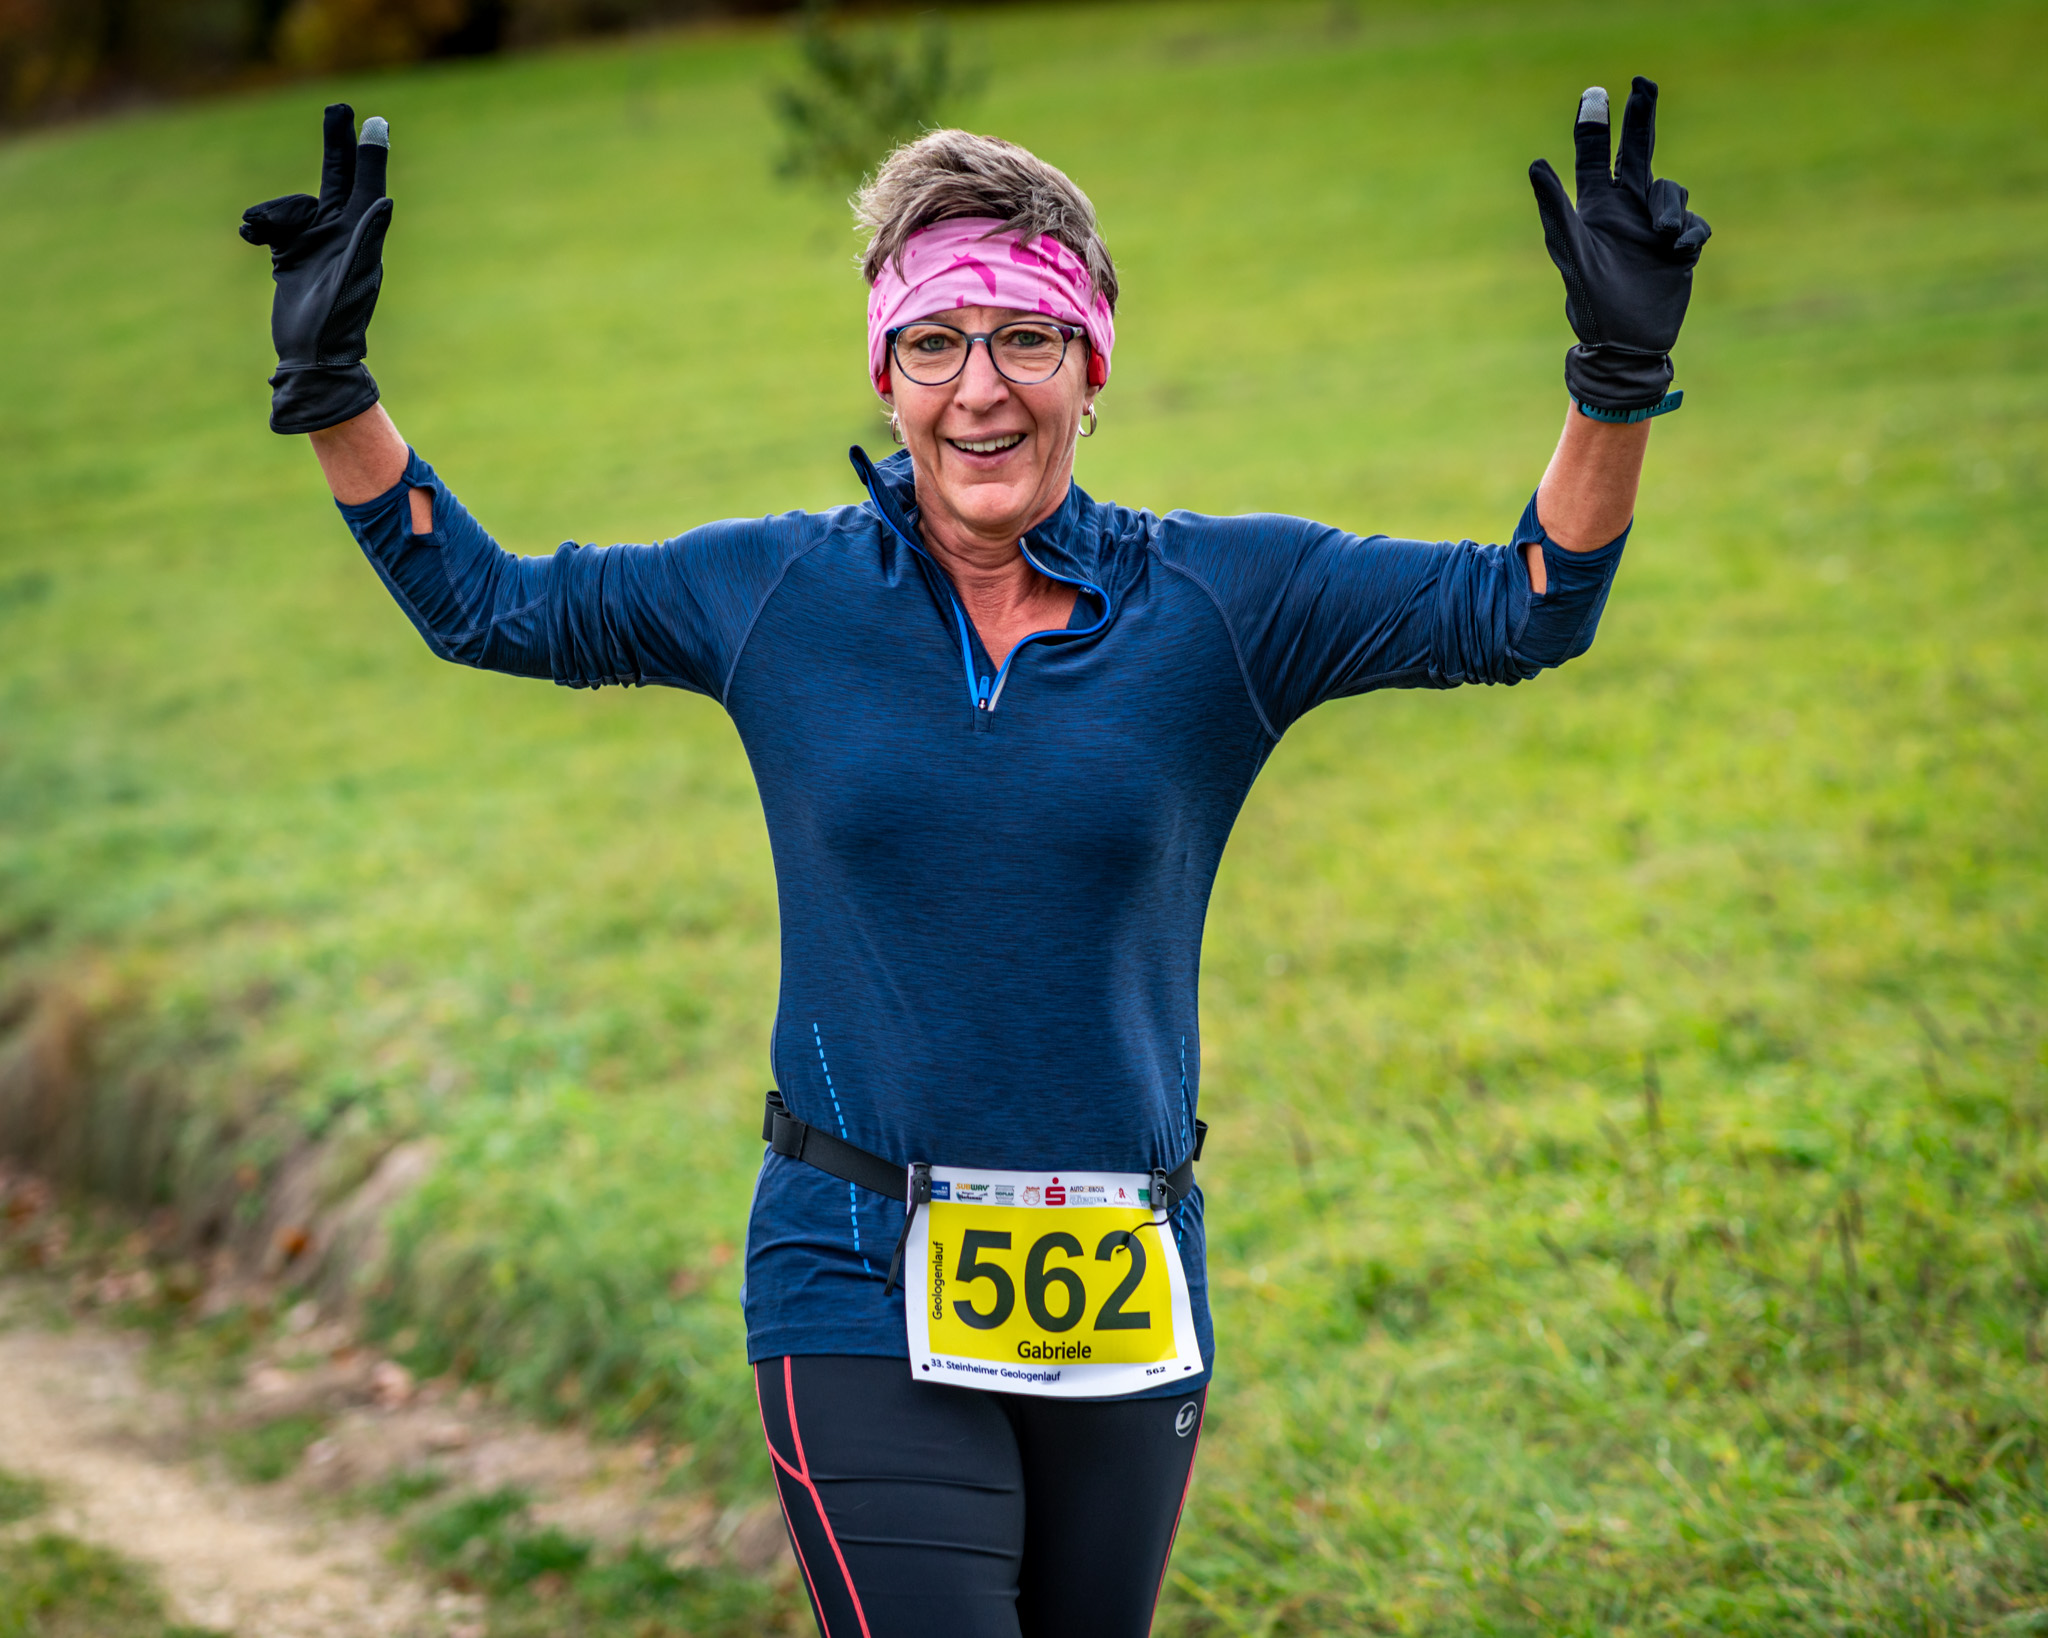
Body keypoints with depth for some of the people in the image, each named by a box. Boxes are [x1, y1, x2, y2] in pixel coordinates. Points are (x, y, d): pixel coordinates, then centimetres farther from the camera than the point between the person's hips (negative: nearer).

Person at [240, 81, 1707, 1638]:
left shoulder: (1219, 601, 0)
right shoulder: (777, 593, 1)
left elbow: (1524, 605, -3)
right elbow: (488, 603, 11)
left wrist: (1617, 381, -17)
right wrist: (332, 387, 3)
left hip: (1130, 1304, 2)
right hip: (862, 1294, -2)